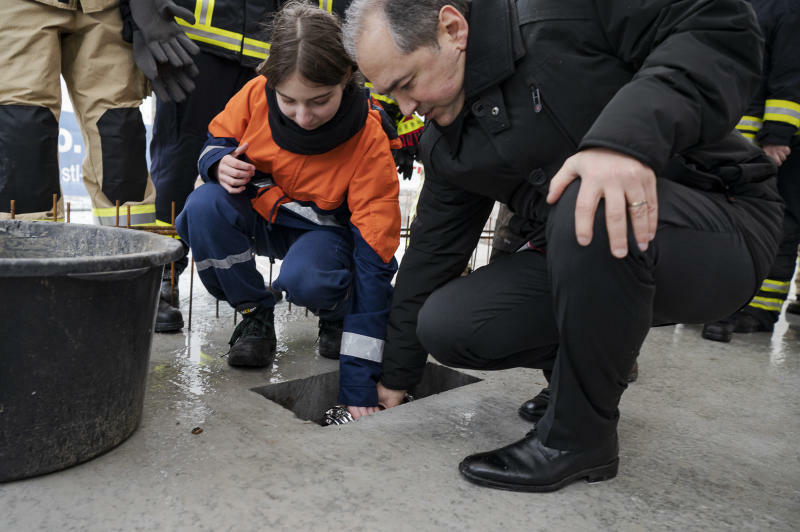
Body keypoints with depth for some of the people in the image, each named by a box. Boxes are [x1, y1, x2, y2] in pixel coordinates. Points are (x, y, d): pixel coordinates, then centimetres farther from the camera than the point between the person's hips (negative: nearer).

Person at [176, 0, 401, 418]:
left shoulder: (369, 140, -27)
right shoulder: (257, 94, -19)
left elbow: (374, 257, -29)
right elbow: (218, 138, 5)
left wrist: (359, 378, -32)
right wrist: (220, 164, -25)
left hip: (324, 228, -3)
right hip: (259, 208, 4)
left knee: (306, 279, -37)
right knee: (204, 205, -29)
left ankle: (340, 317, 1)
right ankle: (254, 314, -6)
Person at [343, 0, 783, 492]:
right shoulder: (446, 146, 2)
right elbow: (431, 254, 6)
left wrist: (632, 130, -36)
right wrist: (396, 378, 11)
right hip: (583, 263, 6)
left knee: (589, 213, -37)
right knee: (443, 325, -10)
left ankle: (580, 435, -14)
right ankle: (595, 366, 14)